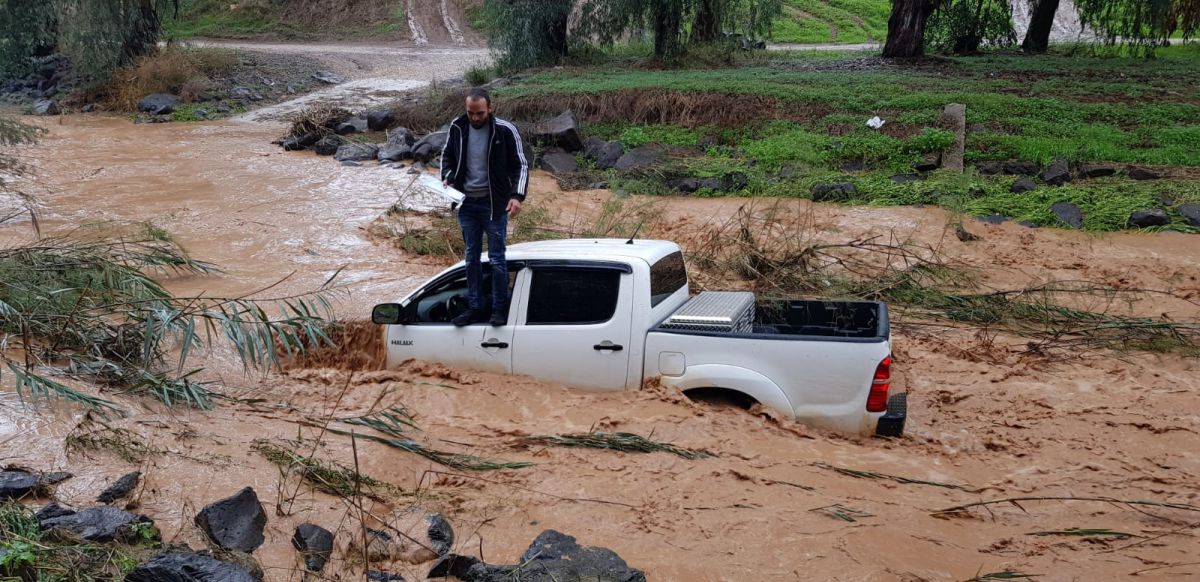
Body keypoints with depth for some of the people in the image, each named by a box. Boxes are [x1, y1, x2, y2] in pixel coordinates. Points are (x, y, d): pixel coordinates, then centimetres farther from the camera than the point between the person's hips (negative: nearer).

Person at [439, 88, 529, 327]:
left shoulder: (505, 130, -12)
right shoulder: (457, 127, -1)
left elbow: (521, 165, -7)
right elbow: (447, 155, 15)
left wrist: (517, 196, -19)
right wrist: (447, 178, -3)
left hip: (494, 203, -4)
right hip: (466, 202, 4)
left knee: (496, 258, 2)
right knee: (472, 257, 12)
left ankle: (500, 309, 12)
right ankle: (474, 307, 21)